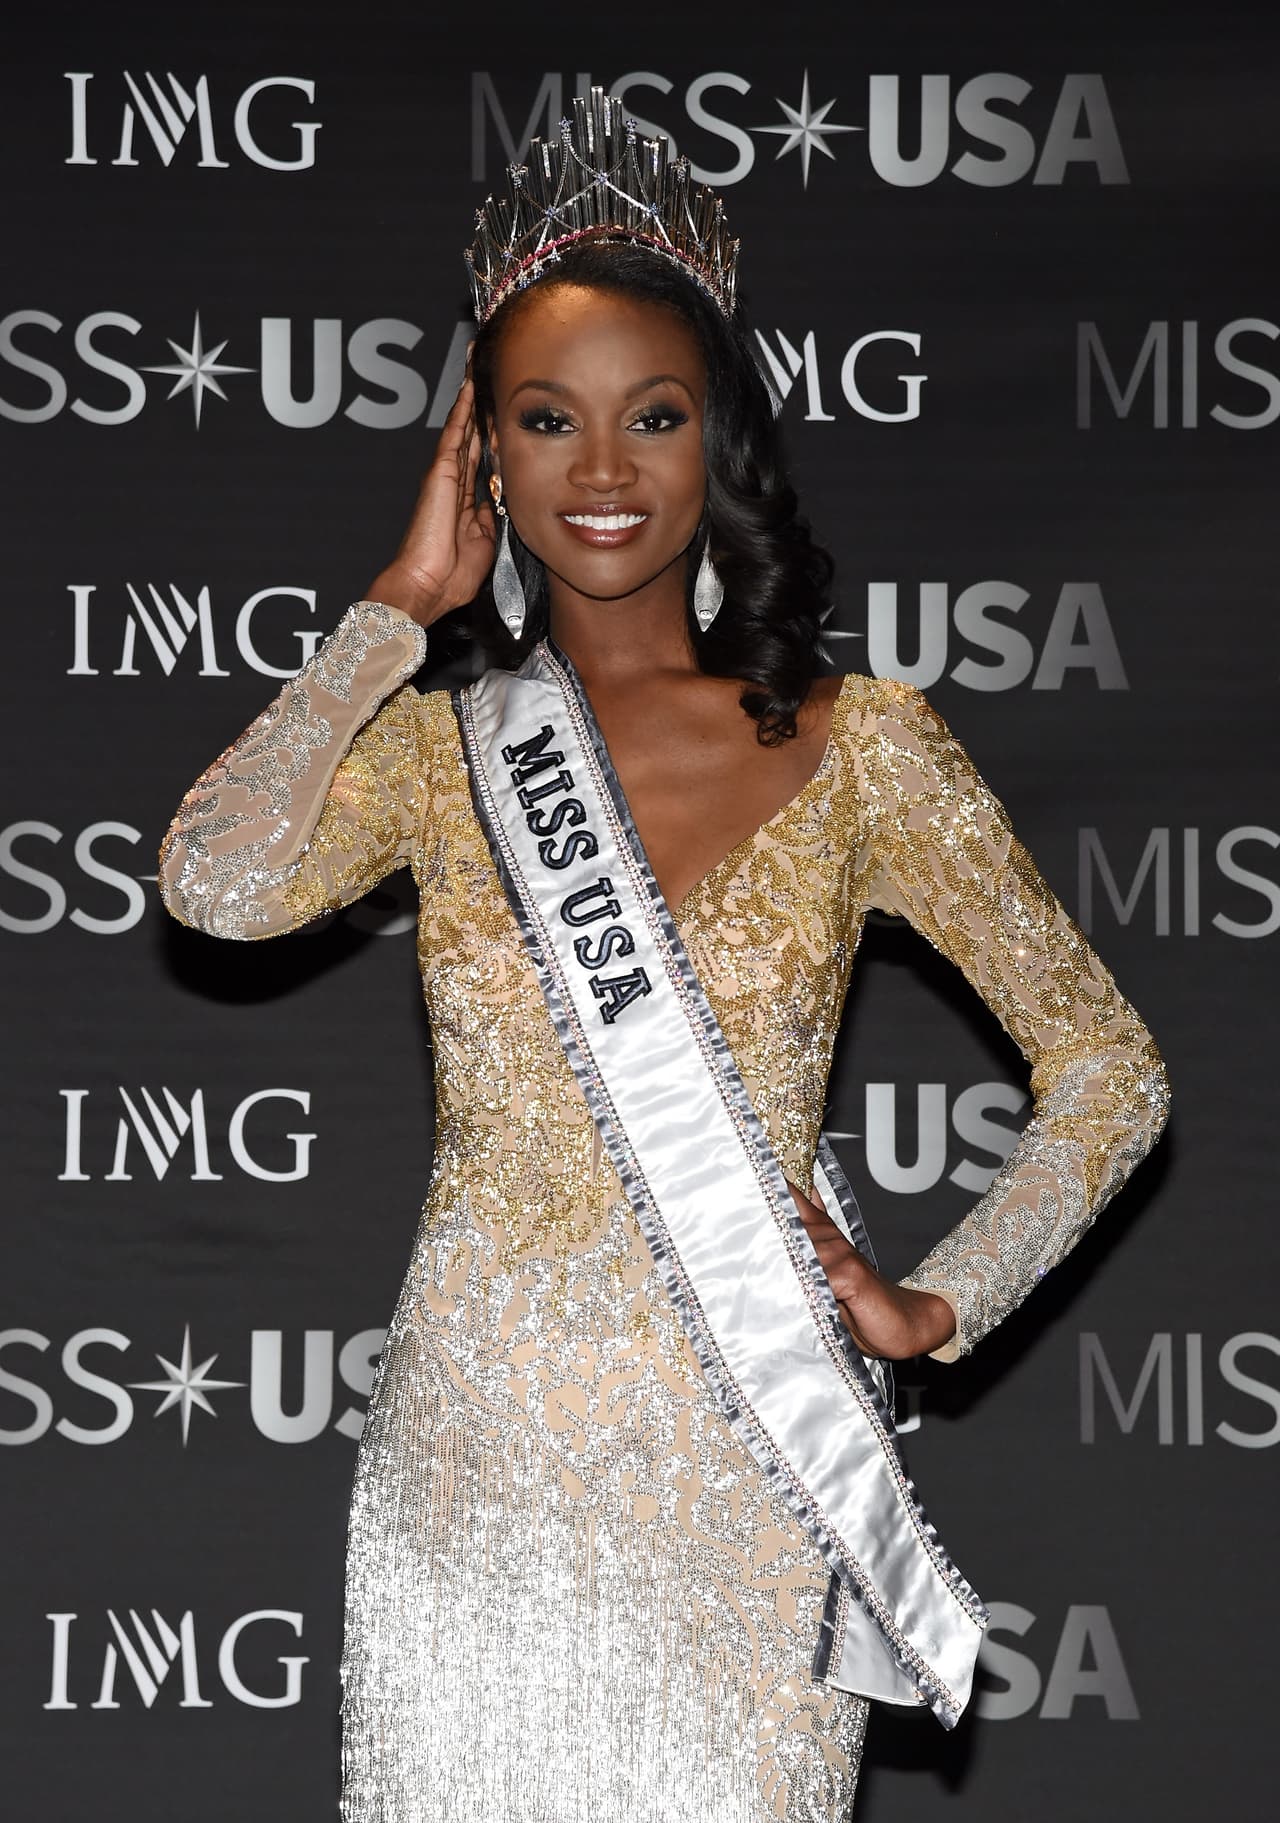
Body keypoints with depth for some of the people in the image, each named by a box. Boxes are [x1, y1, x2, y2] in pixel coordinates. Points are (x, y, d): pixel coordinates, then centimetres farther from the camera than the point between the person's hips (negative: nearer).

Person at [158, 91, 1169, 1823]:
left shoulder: (854, 745, -2)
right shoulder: (432, 742, 3)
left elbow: (1109, 1069, 3)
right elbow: (220, 885, -19)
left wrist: (939, 1306, -7)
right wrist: (403, 605, -9)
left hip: (743, 1476, -1)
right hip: (483, 1466, 1)